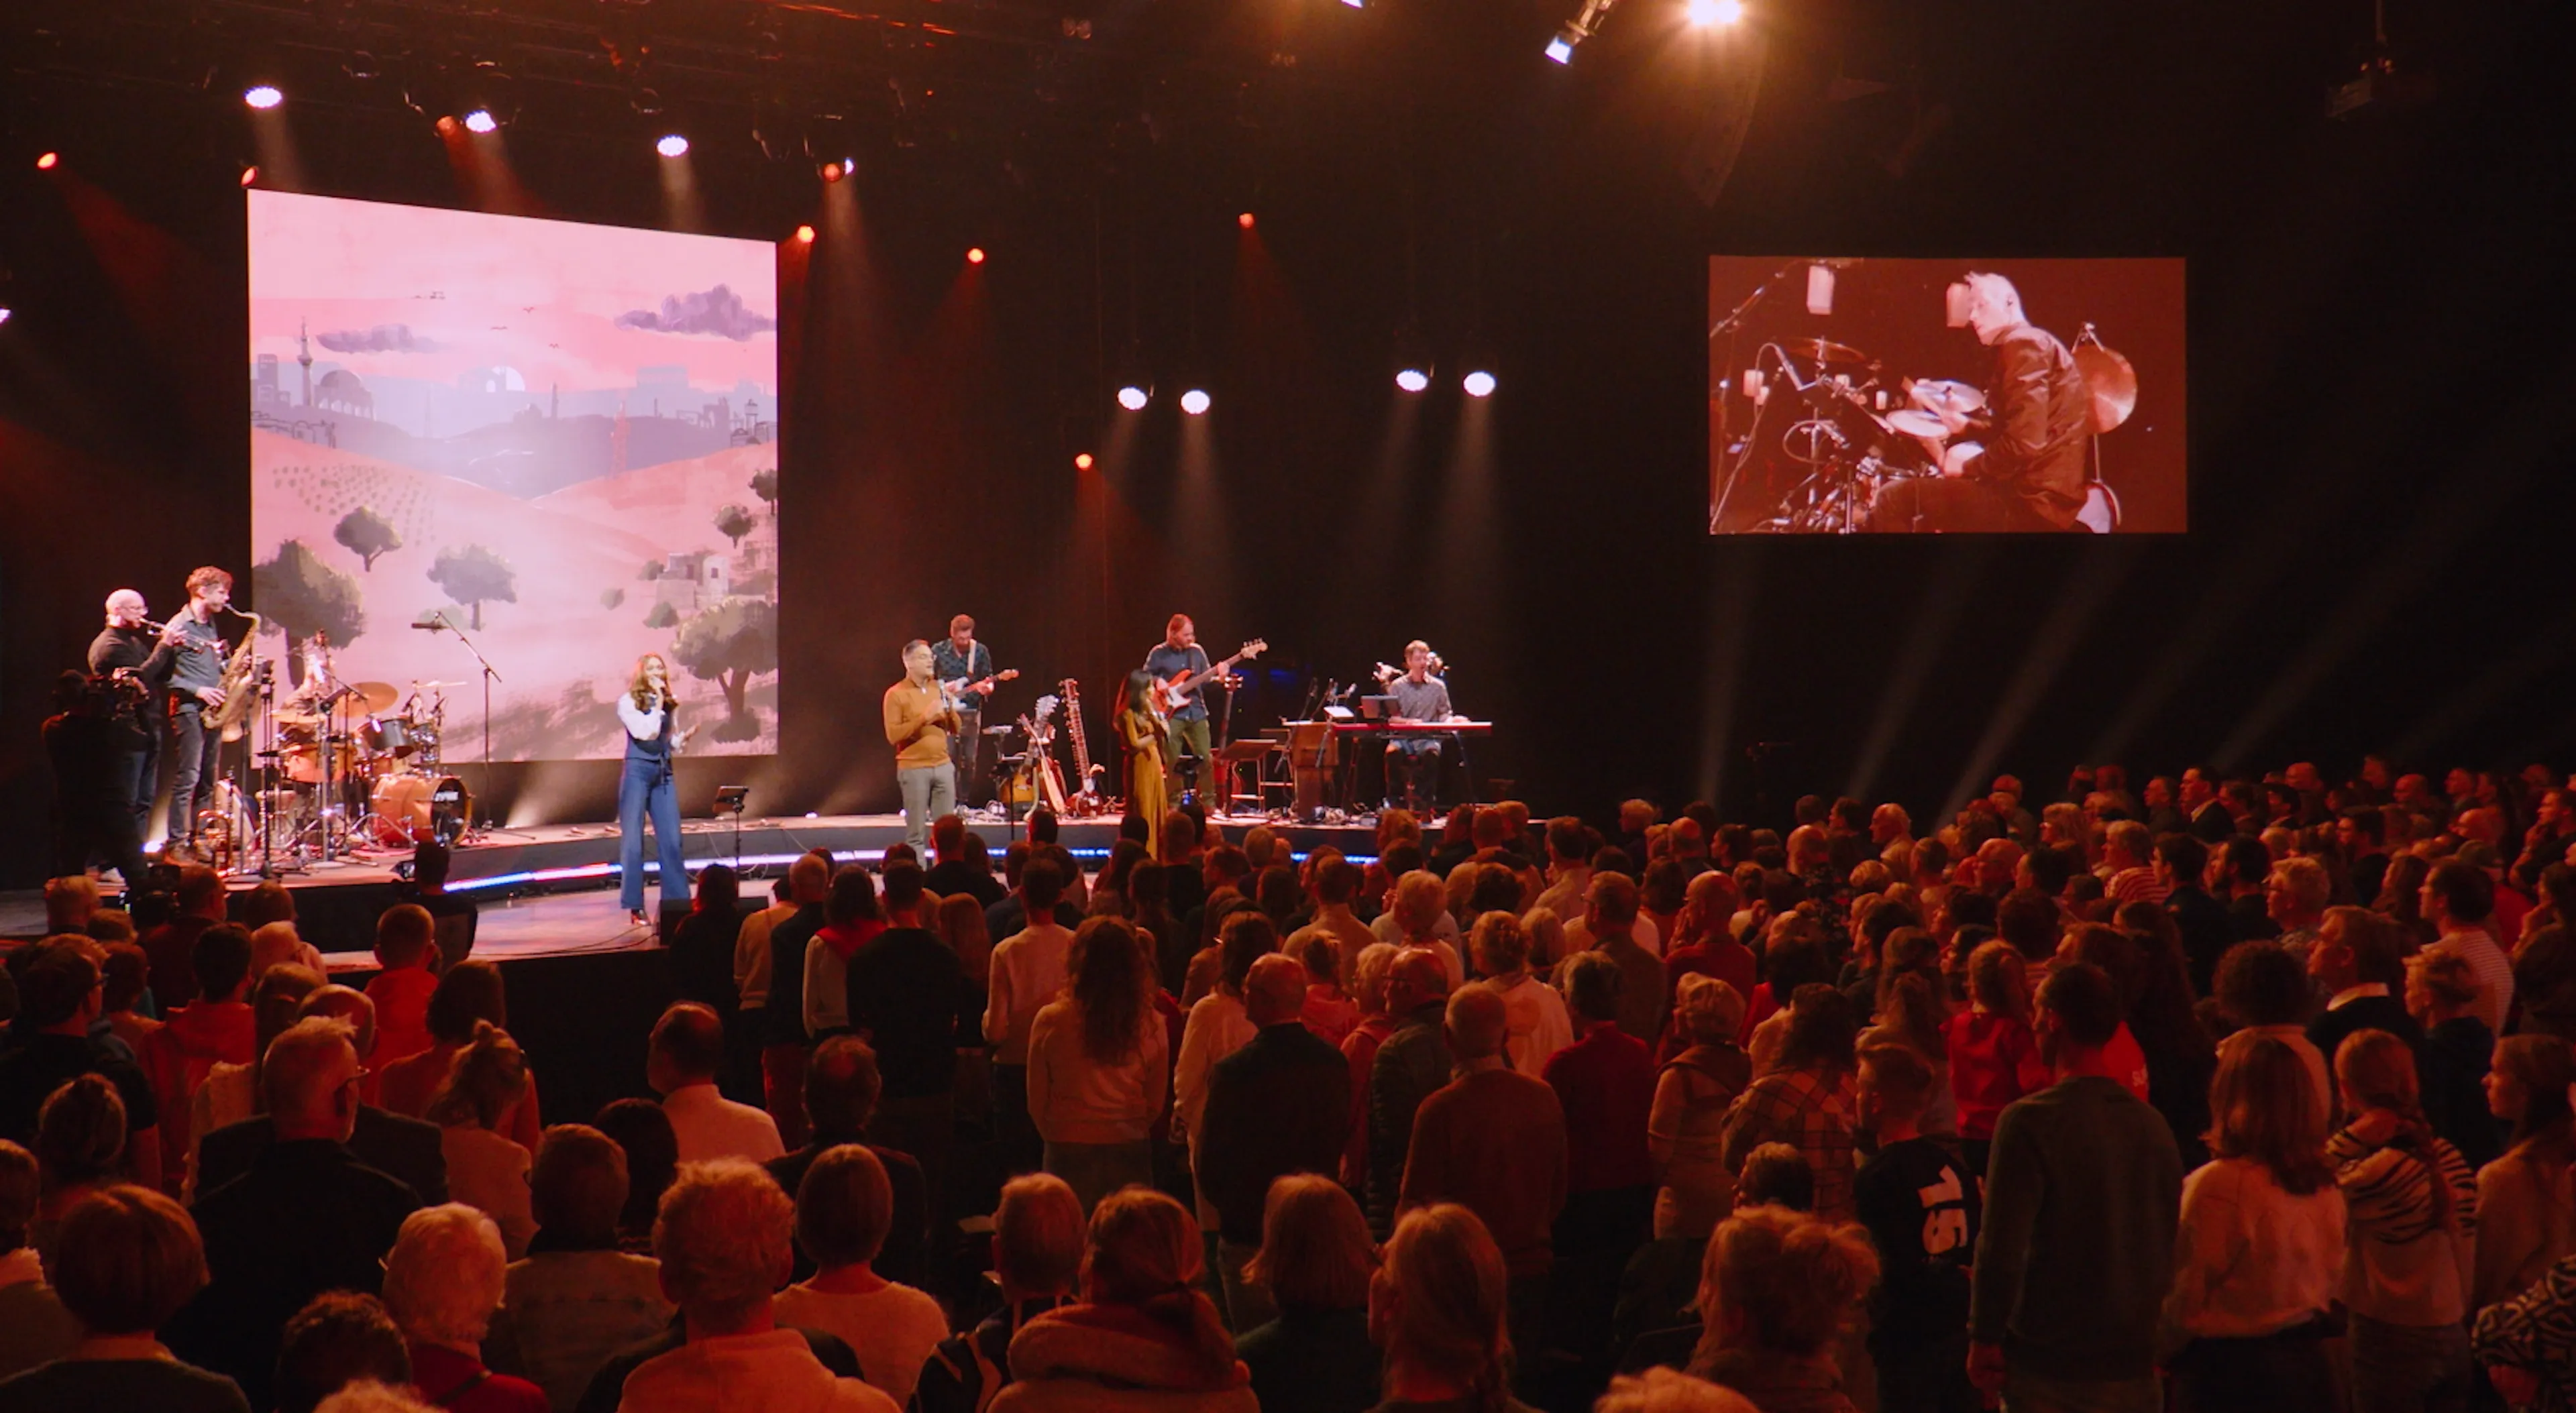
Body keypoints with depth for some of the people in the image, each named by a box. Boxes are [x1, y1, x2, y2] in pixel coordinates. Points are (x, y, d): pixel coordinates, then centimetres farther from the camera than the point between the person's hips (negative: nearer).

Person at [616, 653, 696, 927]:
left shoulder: (672, 702, 12)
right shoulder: (628, 701, -2)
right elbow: (645, 732, -15)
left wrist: (685, 737, -1)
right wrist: (658, 703, -11)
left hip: (664, 773, 4)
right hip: (637, 771, -4)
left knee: (671, 841, 1)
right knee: (633, 840, -2)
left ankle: (677, 902, 7)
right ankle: (635, 908, 1)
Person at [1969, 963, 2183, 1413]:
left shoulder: (2030, 1121, -15)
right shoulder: (2153, 1125, 2)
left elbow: (2001, 1245, -17)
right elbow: (2174, 1241, 10)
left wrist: (1984, 1339, -8)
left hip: (2049, 1371, -5)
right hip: (2136, 1371, 5)